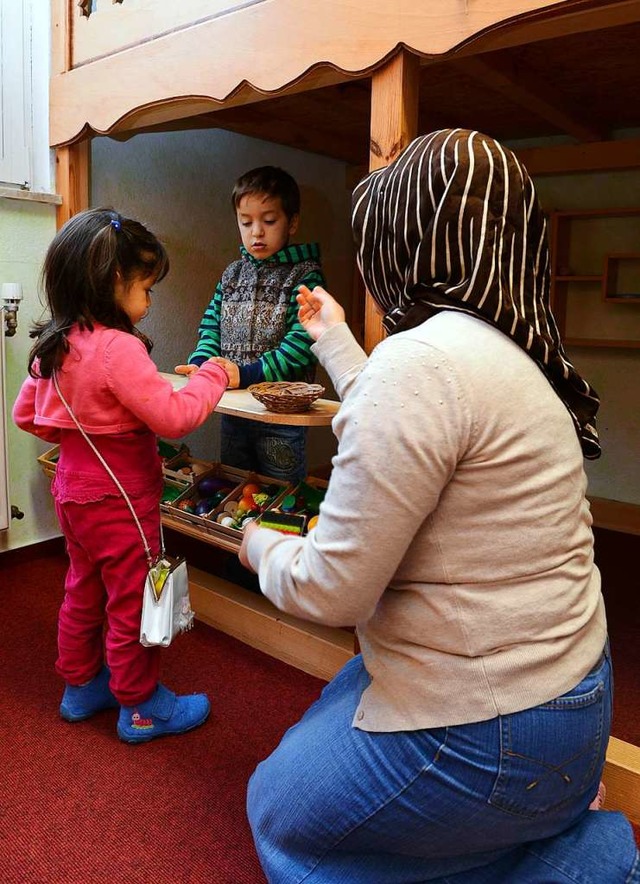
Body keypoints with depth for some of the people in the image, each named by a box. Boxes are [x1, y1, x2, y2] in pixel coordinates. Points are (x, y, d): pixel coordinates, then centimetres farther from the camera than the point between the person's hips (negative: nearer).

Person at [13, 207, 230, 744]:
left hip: (75, 490, 9)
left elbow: (27, 415, 11)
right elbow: (175, 417, -28)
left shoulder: (54, 346, 2)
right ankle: (141, 709, 26)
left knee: (83, 593, 23)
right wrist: (213, 376, -14)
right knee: (133, 603, 8)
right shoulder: (118, 348, -26)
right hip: (119, 499, -9)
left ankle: (81, 687, 41)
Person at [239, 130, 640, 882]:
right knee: (325, 717, 28)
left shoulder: (423, 360, -27)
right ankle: (553, 821, 19)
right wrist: (334, 341, 30)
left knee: (280, 815, 15)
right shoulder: (501, 347, 3)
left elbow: (330, 589, -24)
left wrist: (261, 548, -2)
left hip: (488, 729, -9)